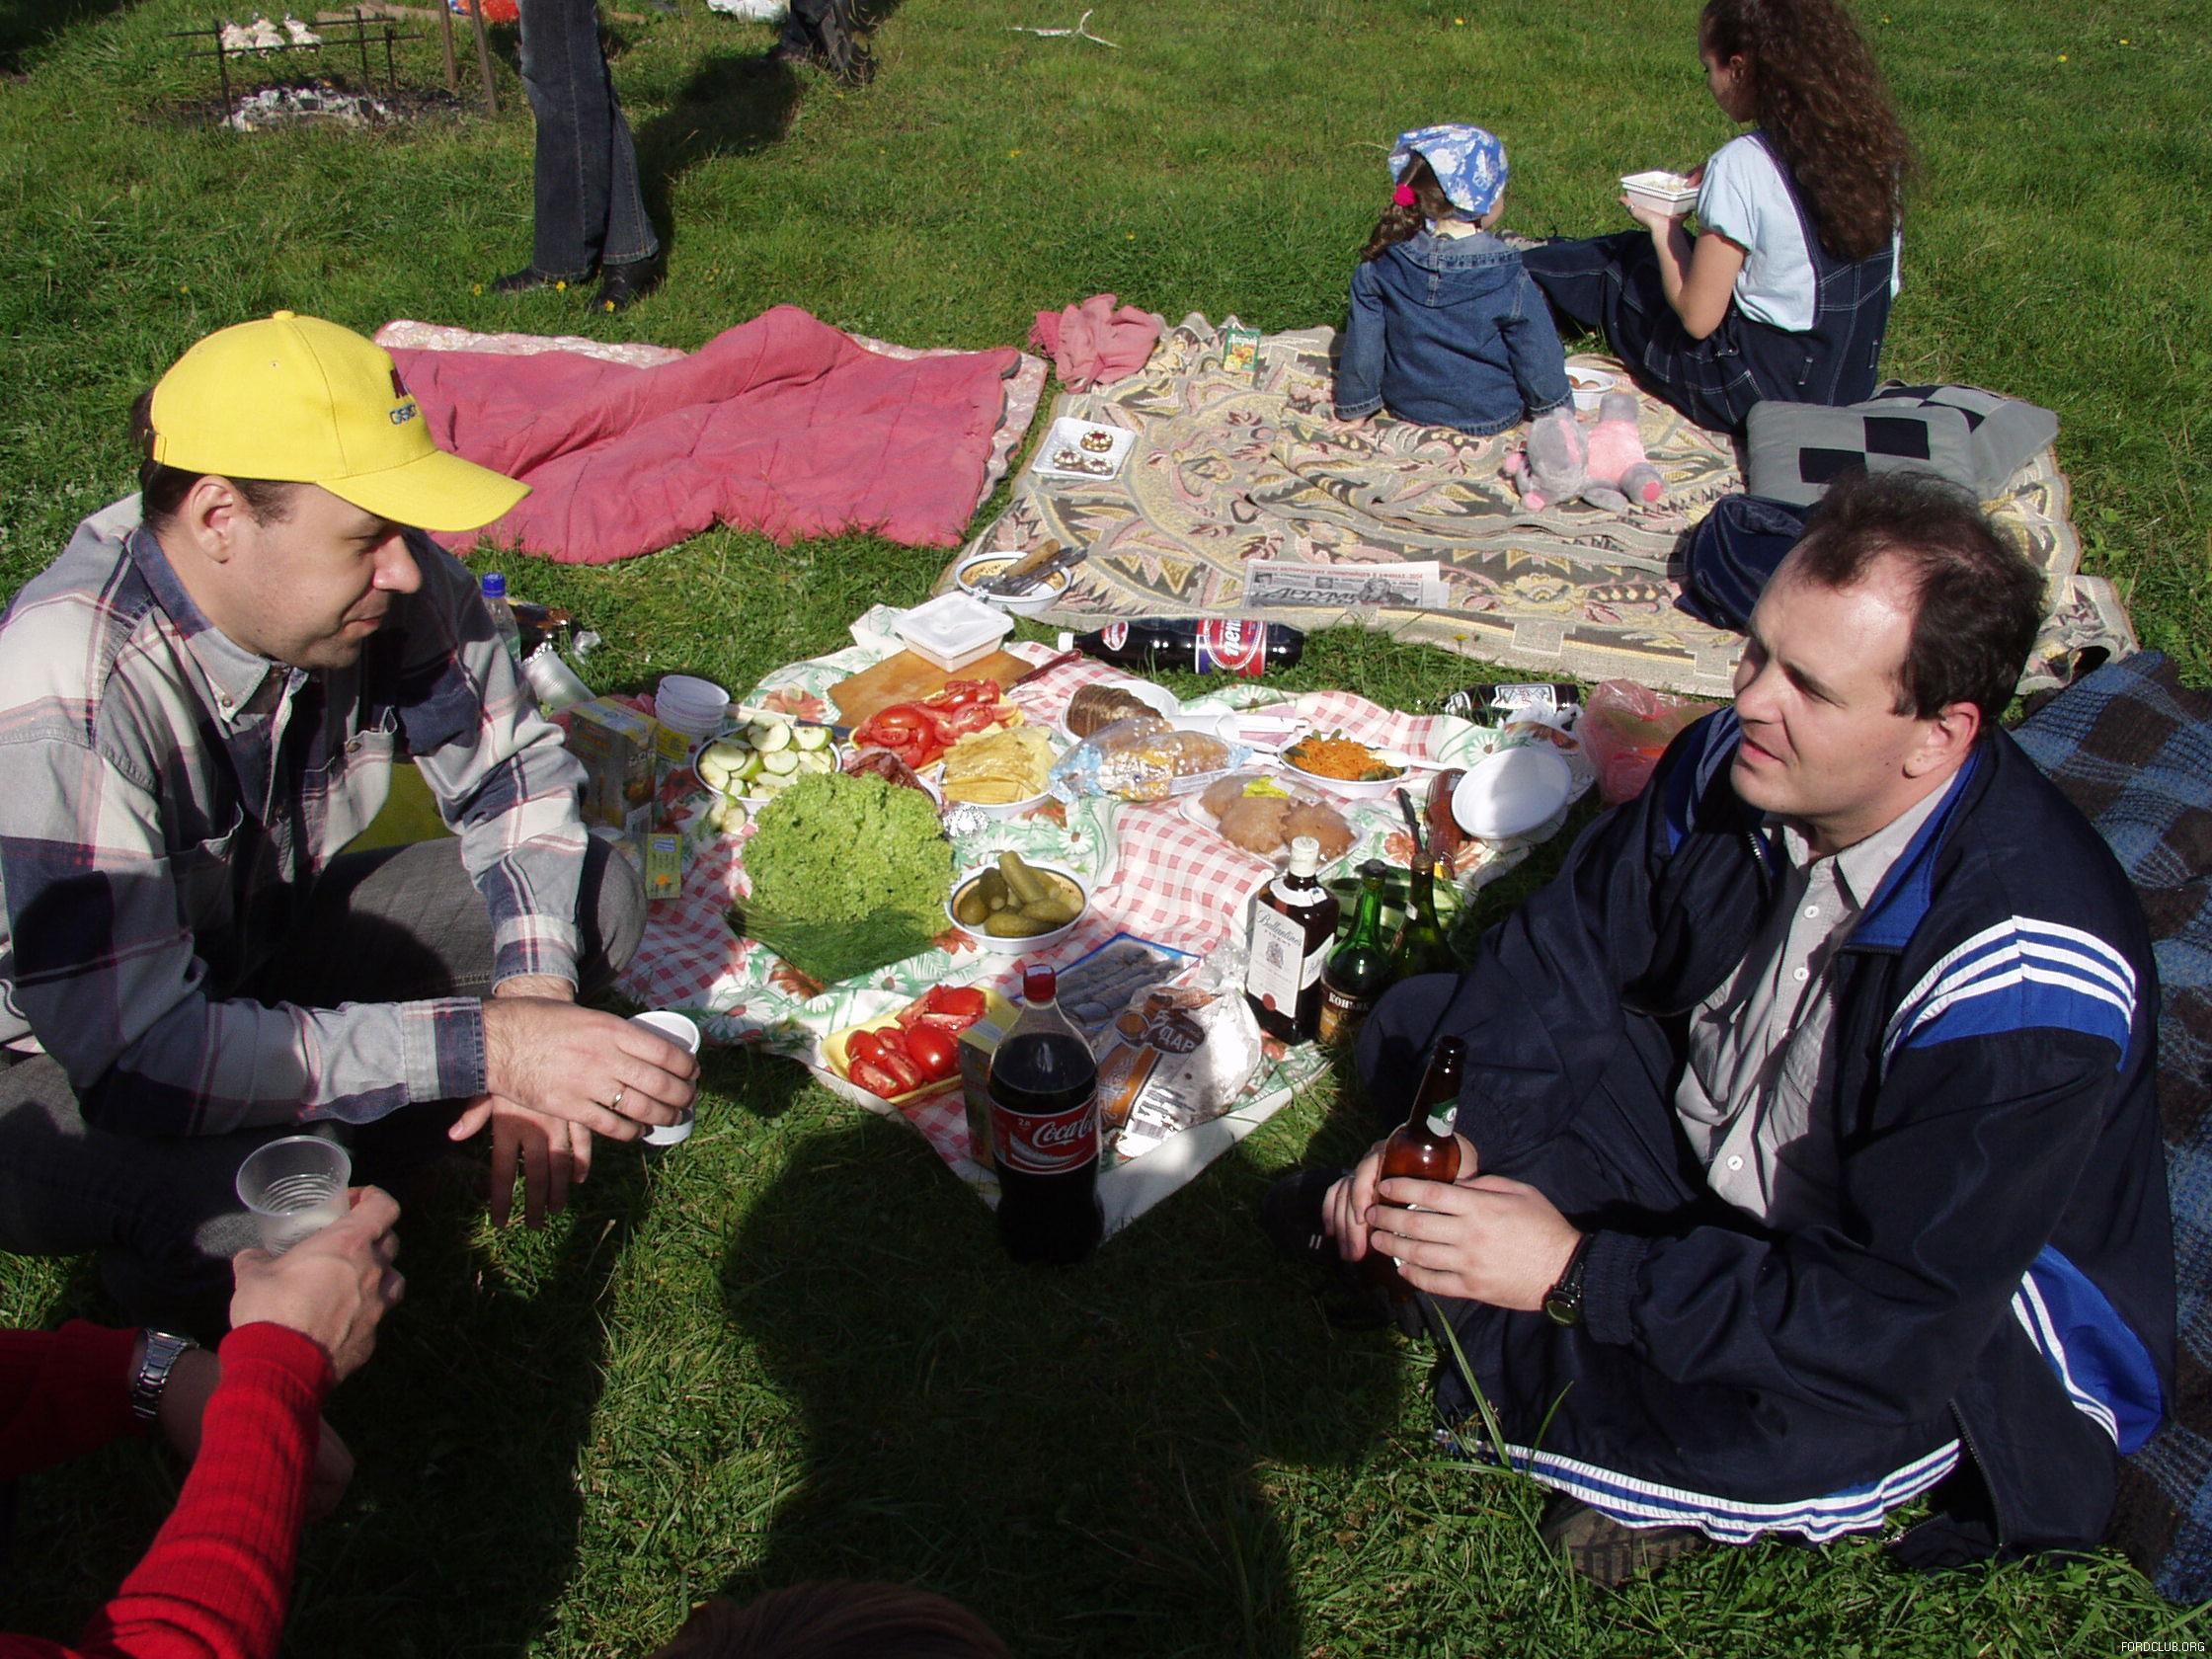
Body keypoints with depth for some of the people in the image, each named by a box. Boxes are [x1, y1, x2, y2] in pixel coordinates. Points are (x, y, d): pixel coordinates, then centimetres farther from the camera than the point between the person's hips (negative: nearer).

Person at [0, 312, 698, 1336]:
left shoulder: (385, 585, -19)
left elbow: (513, 772, -5)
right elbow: (136, 1052, -37)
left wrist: (536, 996, -22)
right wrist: (485, 1048, -38)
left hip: (257, 954, 6)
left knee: (596, 897, -9)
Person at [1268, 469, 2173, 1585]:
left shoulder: (2028, 984, -34)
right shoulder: (1737, 761, -17)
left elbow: (1895, 1321, -34)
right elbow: (1566, 949, -4)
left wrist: (1575, 1273, -33)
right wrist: (1451, 1134, -19)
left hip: (1968, 1329, -5)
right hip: (1699, 1138, 6)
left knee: (1765, 1424, -37)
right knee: (1416, 1024, 1)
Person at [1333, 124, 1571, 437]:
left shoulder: (1381, 265, -14)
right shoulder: (1508, 278, -21)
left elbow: (1362, 345, -5)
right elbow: (1538, 355, -11)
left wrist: (1354, 406, 8)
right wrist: (1556, 409, 5)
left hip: (1406, 407, 4)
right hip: (1491, 416, -4)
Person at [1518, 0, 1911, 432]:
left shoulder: (1742, 166, -22)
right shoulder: (1874, 143, -2)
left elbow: (1697, 318, -18)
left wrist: (1662, 226, -1)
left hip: (1758, 392, -7)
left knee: (1616, 272, 18)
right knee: (1642, 250, 23)